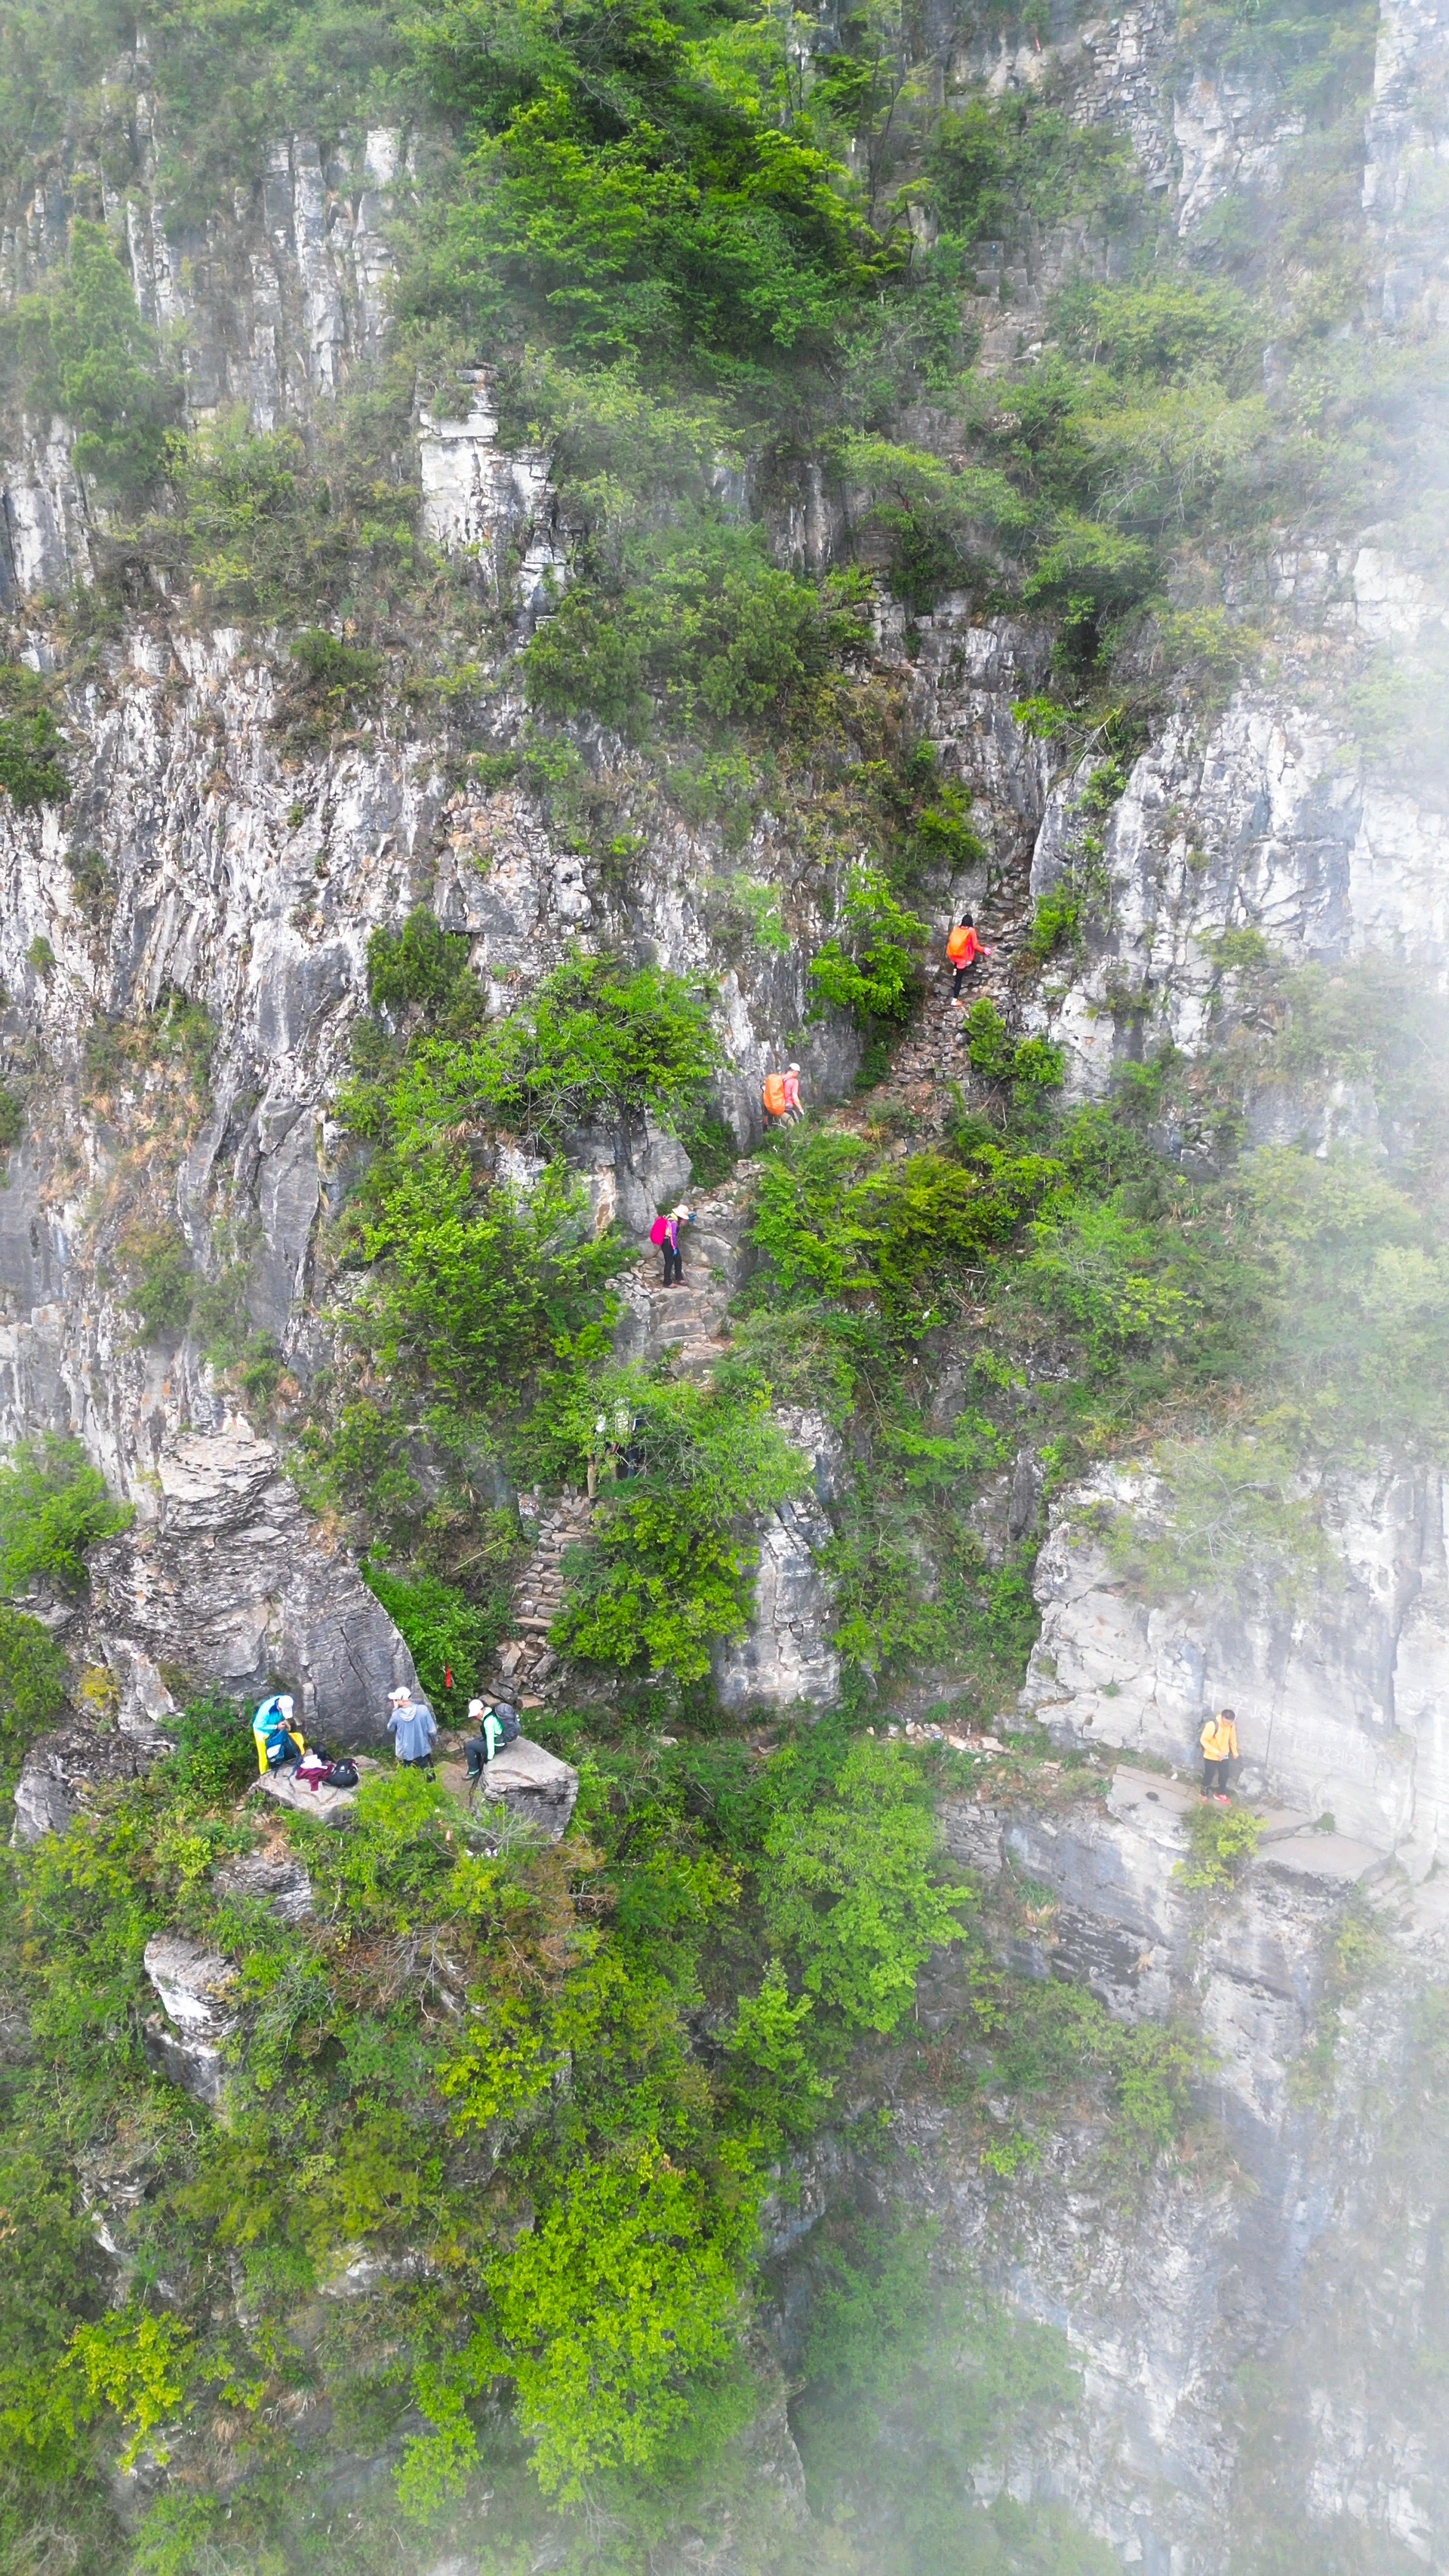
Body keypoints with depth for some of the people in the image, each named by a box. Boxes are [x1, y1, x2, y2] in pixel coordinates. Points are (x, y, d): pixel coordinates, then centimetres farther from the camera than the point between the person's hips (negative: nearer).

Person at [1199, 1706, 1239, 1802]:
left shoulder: (1231, 1724, -14)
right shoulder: (1212, 1725, -32)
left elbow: (1232, 1738, 4)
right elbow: (1203, 1740, -23)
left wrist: (1235, 1752, 10)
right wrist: (1217, 1752, -25)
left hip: (1224, 1756, 5)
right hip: (1211, 1756, -5)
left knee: (1224, 1776, 17)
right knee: (1209, 1776, 12)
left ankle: (1220, 1793, 41)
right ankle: (1204, 1794, 37)